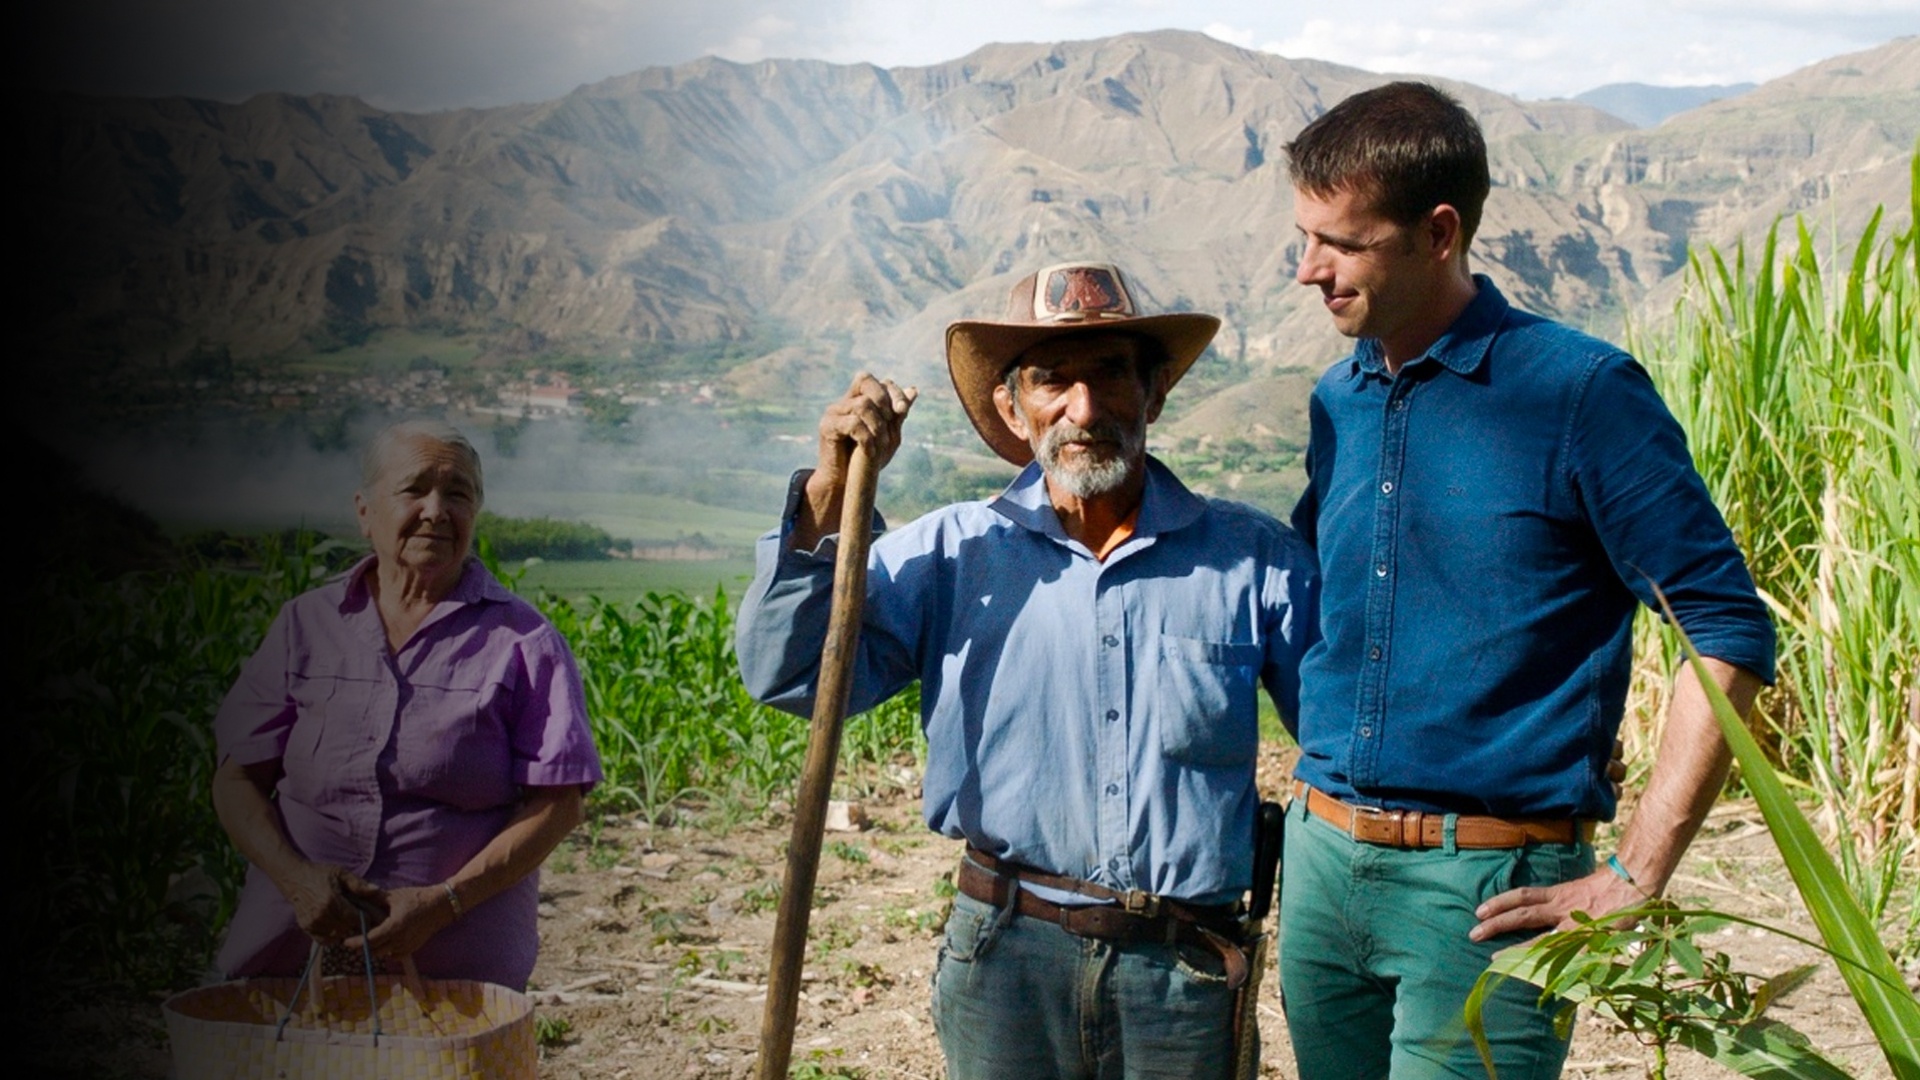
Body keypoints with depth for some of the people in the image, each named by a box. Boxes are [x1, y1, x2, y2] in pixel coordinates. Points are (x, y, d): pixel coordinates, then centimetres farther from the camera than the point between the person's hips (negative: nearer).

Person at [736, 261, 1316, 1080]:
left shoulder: (1254, 560, 2)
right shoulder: (950, 553, 2)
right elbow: (788, 675, -3)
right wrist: (830, 493, -11)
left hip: (1185, 978, 0)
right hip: (1006, 960, 0)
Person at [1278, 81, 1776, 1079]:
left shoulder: (1580, 393, -10)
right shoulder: (1338, 400, 8)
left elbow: (1730, 637, -11)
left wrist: (1635, 877, -14)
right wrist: (1320, 809, 12)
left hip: (1487, 886, -6)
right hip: (1320, 865, 6)